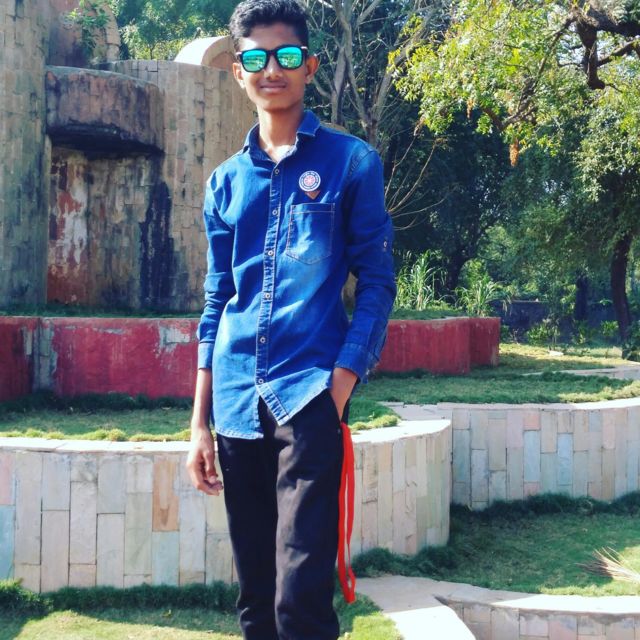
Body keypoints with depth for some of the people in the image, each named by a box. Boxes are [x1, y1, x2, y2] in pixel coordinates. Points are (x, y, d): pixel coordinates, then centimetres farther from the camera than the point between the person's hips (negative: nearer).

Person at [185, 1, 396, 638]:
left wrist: (340, 388, -12)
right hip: (237, 410, 5)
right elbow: (216, 304, 16)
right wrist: (200, 424, 12)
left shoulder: (350, 162, 3)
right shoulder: (226, 181, 14)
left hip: (308, 399, -4)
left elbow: (377, 282, 0)